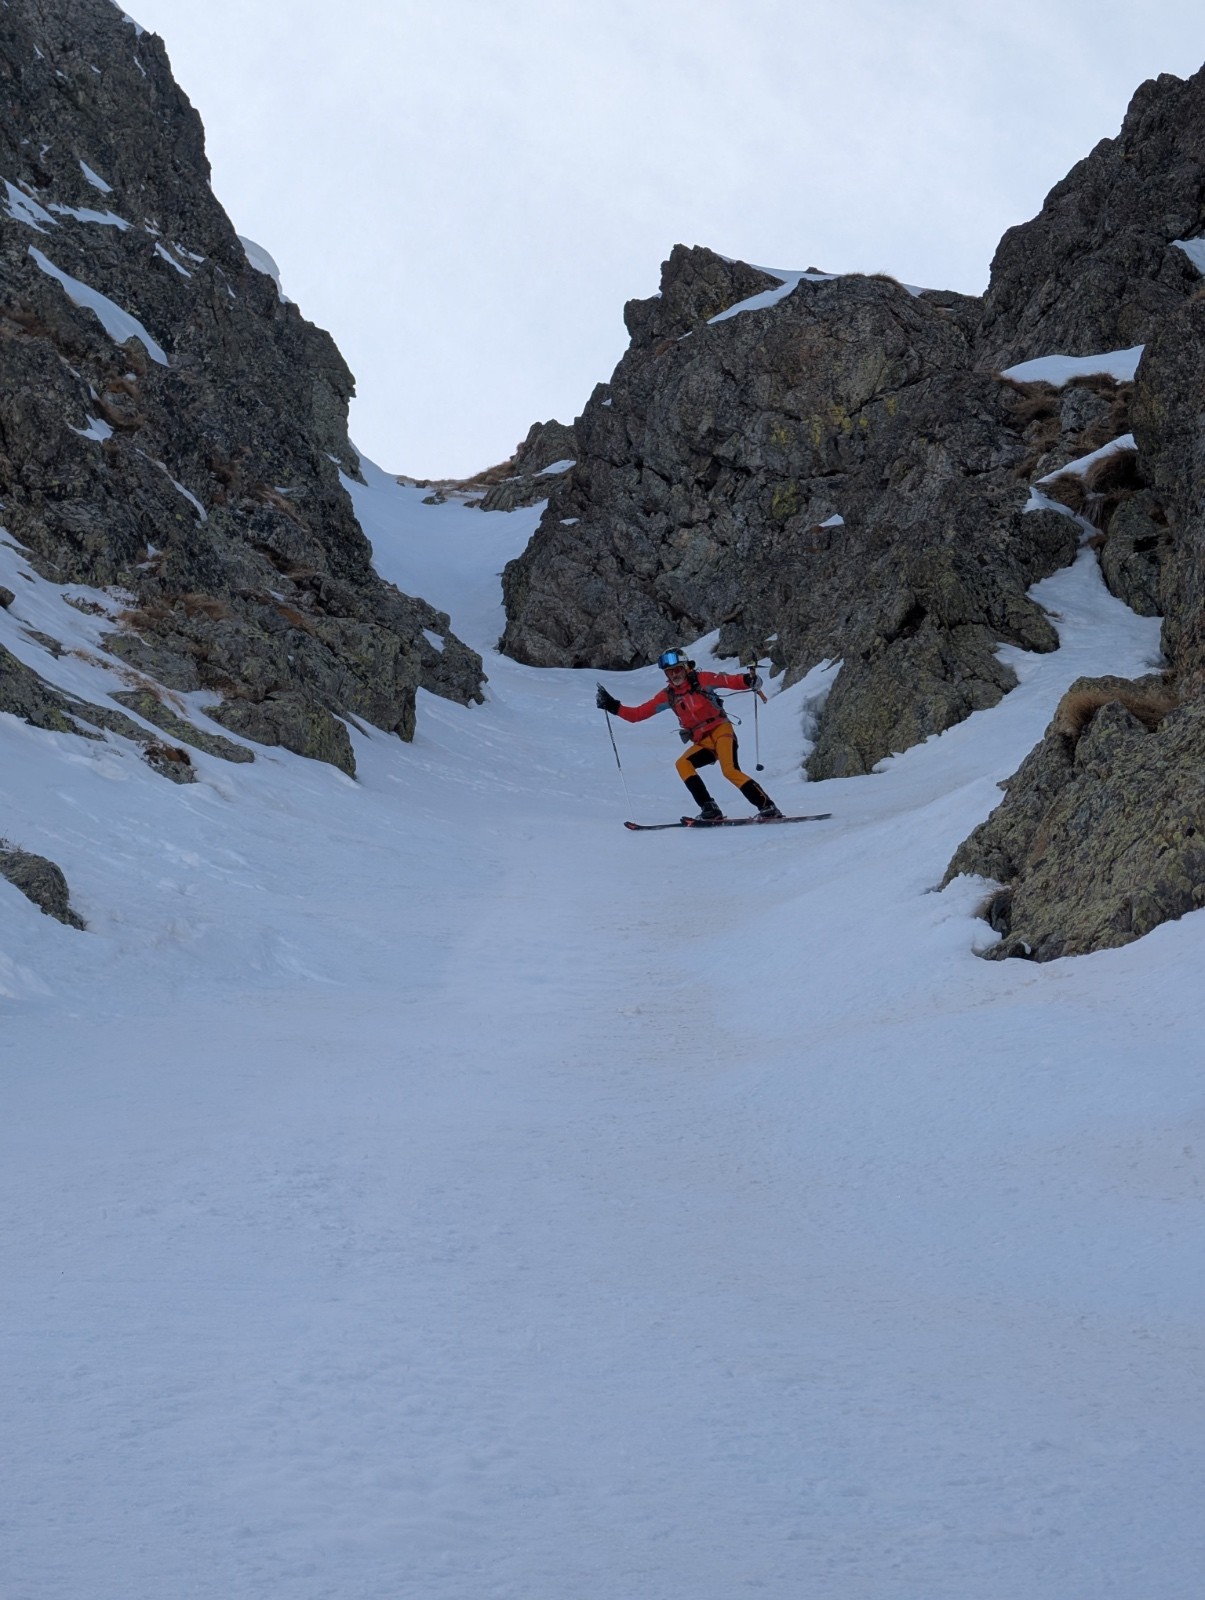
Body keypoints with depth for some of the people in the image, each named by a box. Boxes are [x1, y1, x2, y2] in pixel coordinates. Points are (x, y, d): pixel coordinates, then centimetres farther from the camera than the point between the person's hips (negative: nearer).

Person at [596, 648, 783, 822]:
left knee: (730, 770, -25)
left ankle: (768, 808, -22)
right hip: (703, 743, 5)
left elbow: (731, 680, -10)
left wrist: (749, 681, -30)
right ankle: (710, 810, -20)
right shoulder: (667, 695, 8)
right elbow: (638, 713, 10)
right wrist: (613, 707, 0)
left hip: (721, 731, -5)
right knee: (683, 764, -19)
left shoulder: (701, 680, -3)